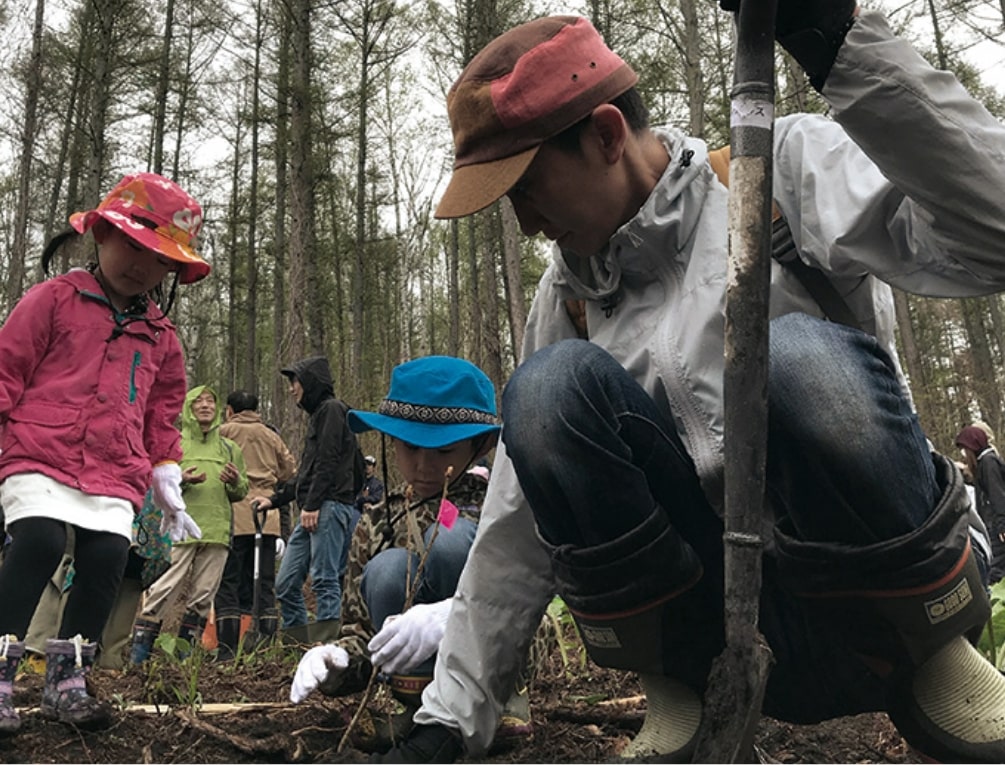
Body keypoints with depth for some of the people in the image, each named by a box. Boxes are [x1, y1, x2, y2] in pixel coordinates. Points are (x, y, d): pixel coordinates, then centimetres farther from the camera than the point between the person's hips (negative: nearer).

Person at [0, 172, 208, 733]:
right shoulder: (55, 298, 5)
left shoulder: (161, 335, 18)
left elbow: (161, 417, 24)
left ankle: (66, 683, 7)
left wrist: (167, 483, 18)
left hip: (116, 475, 4)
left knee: (107, 558, -9)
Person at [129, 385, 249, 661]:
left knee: (204, 595, 6)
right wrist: (180, 480, -16)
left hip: (217, 531, 4)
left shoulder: (229, 449, 19)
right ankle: (140, 652, 0)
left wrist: (236, 482, -4)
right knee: (164, 589, -9)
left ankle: (184, 651, 16)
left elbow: (241, 492, 19)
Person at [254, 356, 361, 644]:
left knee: (325, 580, -10)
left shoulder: (332, 409, -2)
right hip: (313, 510, 10)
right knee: (286, 584, 8)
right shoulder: (318, 414, 27)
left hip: (330, 506, -10)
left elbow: (328, 463, -13)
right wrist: (274, 499, 24)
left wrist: (311, 505, -18)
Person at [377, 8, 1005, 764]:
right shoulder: (566, 296, 7)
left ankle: (936, 658, -5)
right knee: (550, 388, -19)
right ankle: (678, 693, -3)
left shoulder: (789, 168, -4)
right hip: (725, 633, 3)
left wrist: (844, 41, -30)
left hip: (886, 608, -2)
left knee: (802, 358, -32)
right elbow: (519, 525, 8)